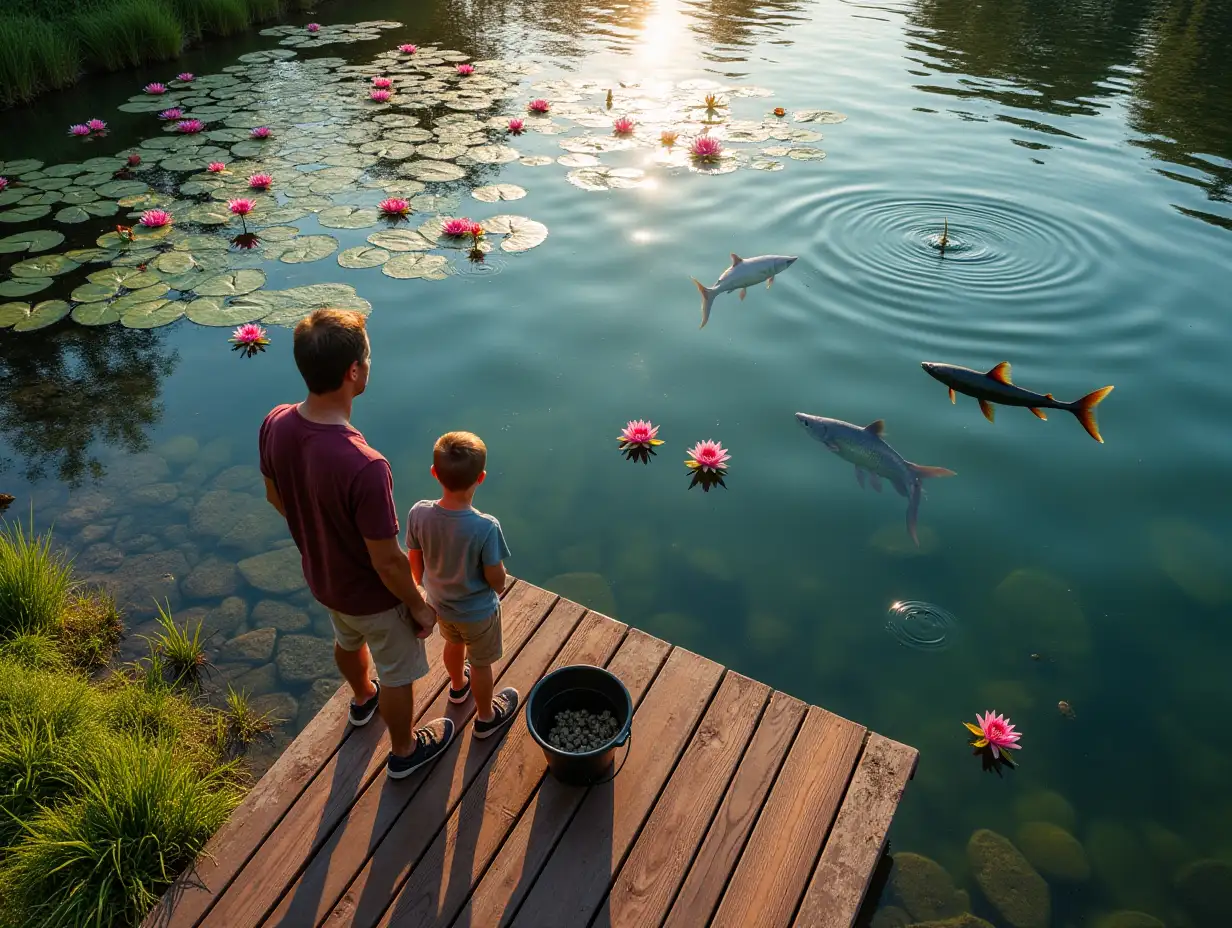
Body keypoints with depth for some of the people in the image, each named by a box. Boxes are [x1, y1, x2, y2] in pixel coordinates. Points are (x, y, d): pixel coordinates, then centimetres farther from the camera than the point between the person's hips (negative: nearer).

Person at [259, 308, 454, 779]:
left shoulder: (275, 424, -20)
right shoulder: (365, 467, -43)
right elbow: (387, 562, -30)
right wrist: (420, 606, -11)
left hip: (320, 576, 7)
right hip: (371, 595, -6)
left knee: (348, 641, 37)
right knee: (397, 672, 23)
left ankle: (363, 698, 68)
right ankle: (404, 750, 50)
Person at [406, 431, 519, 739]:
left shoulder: (418, 513, -25)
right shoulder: (486, 527, -37)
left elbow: (415, 562, -8)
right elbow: (496, 580, -24)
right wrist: (499, 587, 0)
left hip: (439, 602, 5)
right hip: (477, 612, -4)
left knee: (454, 643, 35)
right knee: (481, 664, 23)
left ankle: (458, 686, 65)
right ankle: (486, 718, 48)